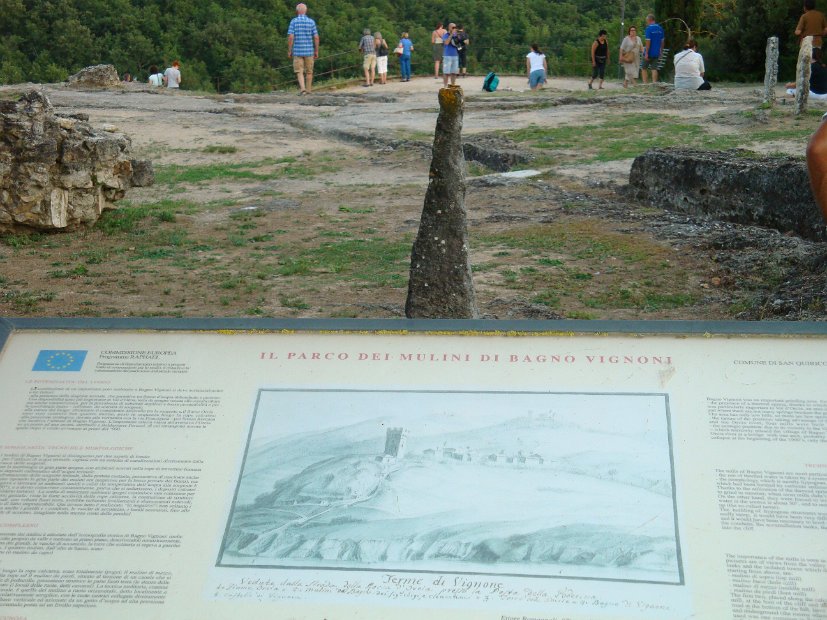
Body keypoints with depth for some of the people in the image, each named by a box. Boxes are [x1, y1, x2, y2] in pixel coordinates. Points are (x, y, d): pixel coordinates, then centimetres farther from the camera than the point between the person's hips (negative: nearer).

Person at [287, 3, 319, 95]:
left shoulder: (293, 21, -3)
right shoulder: (311, 22, 2)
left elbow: (291, 37, -10)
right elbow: (316, 37, -2)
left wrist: (289, 51, -3)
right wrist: (316, 51, 6)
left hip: (297, 51, -2)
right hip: (309, 51, 2)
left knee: (299, 71, 1)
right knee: (309, 71, 14)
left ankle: (302, 88, -19)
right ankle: (308, 90, 21)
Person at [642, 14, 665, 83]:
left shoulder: (649, 28, -12)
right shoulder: (660, 29, 8)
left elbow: (648, 41, -16)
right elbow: (662, 42, 11)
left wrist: (646, 53, -16)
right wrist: (661, 52, 18)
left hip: (649, 52, -5)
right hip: (656, 53, 5)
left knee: (644, 69, 5)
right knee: (654, 69, 5)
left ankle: (644, 83, -2)